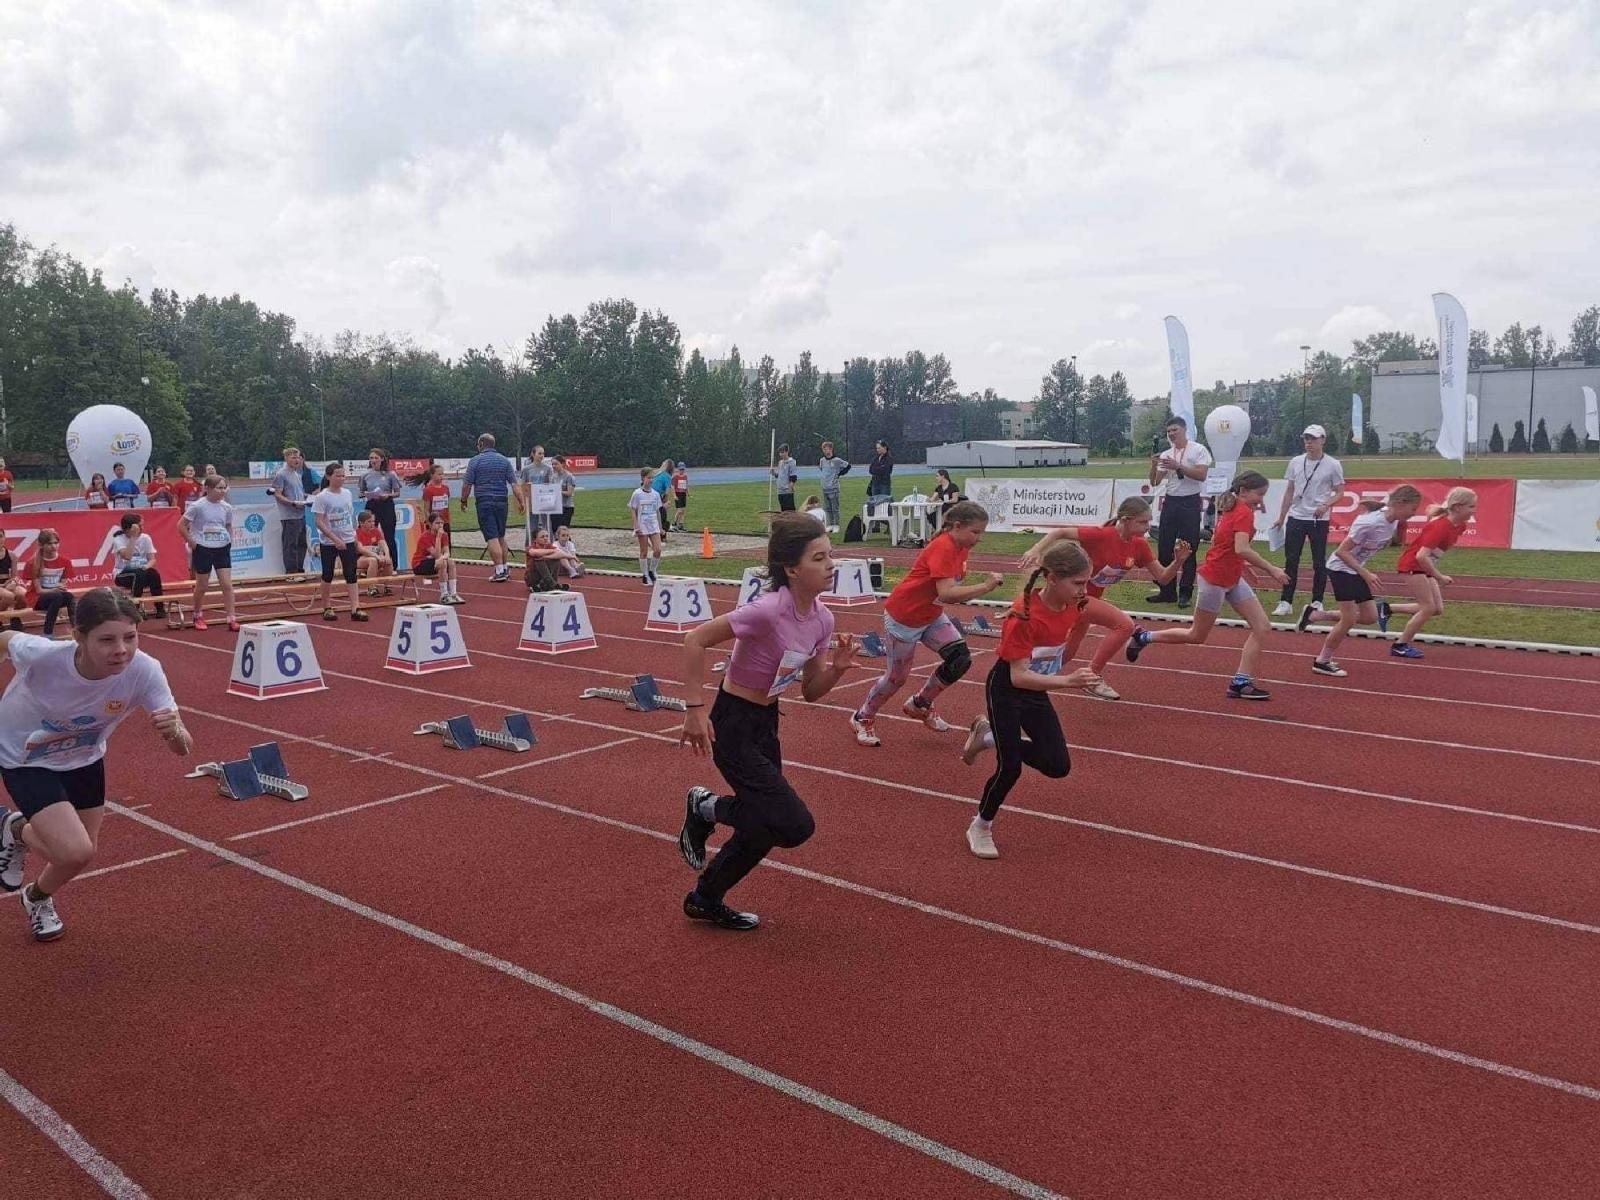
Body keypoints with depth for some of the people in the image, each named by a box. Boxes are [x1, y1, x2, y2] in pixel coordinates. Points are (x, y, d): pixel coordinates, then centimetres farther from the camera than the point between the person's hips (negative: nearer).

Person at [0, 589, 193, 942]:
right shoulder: (42, 655, -37)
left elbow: (183, 747, -30)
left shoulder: (145, 671, -32)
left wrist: (175, 731, -52)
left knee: (79, 850, 16)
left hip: (83, 760, 3)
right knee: (76, 853, -17)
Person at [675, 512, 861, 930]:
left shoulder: (822, 619, -2)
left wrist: (837, 668, -13)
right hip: (733, 726, -8)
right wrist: (695, 710, -24)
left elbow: (811, 692, 6)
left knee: (764, 825, 16)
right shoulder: (769, 609, -27)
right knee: (795, 826, -11)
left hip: (766, 723, 8)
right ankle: (706, 807, 11)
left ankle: (705, 901, 36)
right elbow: (695, 640, -23)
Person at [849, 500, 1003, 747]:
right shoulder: (942, 548, -28)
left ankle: (920, 705, 17)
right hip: (904, 617, -8)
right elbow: (946, 593, -38)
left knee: (961, 659, -6)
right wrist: (985, 586, -39)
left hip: (931, 615, 8)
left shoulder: (962, 547, -1)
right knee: (897, 676, 4)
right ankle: (862, 718, 29)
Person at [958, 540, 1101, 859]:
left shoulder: (1073, 606, -11)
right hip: (1005, 690, -7)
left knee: (1058, 766, 2)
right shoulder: (1024, 615, -32)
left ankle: (989, 737, 21)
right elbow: (1018, 677, -34)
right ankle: (980, 828, 19)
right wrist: (1067, 681, -45)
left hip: (1037, 691, 7)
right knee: (1010, 767, -7)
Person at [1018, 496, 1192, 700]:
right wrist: (1036, 550, -33)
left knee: (1067, 654, 20)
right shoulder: (1101, 535, -24)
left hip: (1091, 598, 8)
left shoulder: (1139, 546, -5)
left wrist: (1178, 561, -20)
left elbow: (1162, 577, -2)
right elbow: (1059, 533, -20)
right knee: (1125, 625, -23)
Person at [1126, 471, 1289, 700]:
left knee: (1262, 628, -1)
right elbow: (1241, 549, -32)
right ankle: (1143, 636, 23)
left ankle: (1241, 682, 0)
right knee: (1197, 636, 7)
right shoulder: (1244, 512, -19)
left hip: (1233, 580, 9)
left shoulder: (1232, 509, 8)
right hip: (1215, 579, -9)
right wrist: (1271, 569, -26)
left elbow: (1216, 540, 16)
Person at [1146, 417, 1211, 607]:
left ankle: (1185, 593, 4)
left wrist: (1178, 466, -21)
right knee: (1164, 548, 4)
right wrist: (1154, 466, -8)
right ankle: (1166, 591, 12)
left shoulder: (1198, 450, -3)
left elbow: (1201, 475, -16)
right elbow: (1154, 482, 10)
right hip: (1170, 502, 5)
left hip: (1190, 503, -5)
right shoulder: (1166, 455, 11)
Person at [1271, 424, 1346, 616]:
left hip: (1319, 520, -3)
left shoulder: (1333, 465, -4)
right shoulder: (1295, 462, 7)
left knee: (1319, 563, 3)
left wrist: (1326, 505, -21)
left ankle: (1317, 603, 13)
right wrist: (1281, 518, 11)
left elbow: (1340, 492, -2)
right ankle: (1286, 602, 6)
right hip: (1295, 518, 3)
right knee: (1290, 561, 2)